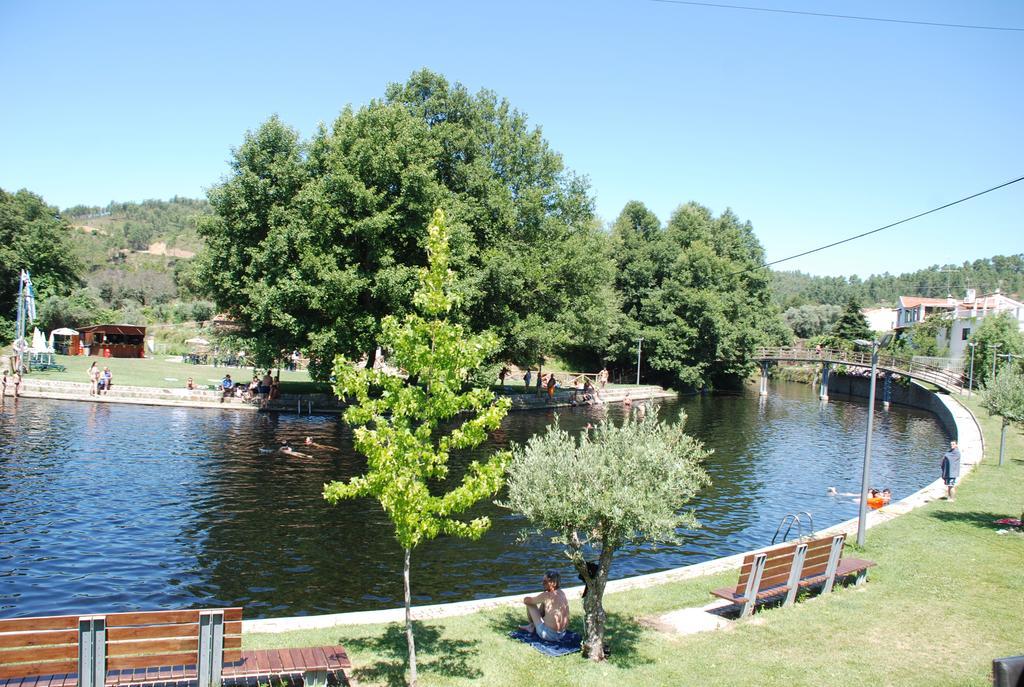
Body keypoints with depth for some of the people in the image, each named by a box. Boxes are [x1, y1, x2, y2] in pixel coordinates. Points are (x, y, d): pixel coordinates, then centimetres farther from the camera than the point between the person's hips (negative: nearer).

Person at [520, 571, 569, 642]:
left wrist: (534, 600, 15)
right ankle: (532, 626, 36)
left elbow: (525, 600, -5)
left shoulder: (546, 595, -17)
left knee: (530, 604, 3)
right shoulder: (562, 594, 4)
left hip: (549, 635, -7)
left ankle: (532, 626, 27)